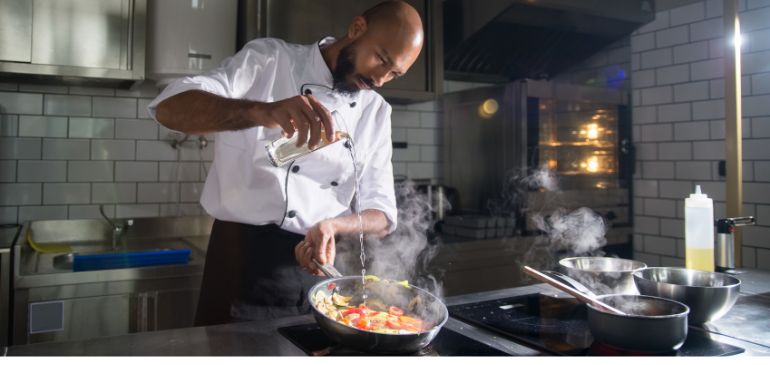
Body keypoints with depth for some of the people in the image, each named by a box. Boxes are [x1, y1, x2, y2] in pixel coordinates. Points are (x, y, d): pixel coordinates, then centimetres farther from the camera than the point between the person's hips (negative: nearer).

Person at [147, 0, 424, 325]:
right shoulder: (268, 60, -3)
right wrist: (262, 111, -35)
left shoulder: (376, 112, 8)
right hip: (244, 264, -3)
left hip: (321, 268, 4)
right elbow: (169, 107, -17)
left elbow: (382, 215, 5)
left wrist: (333, 224, -17)